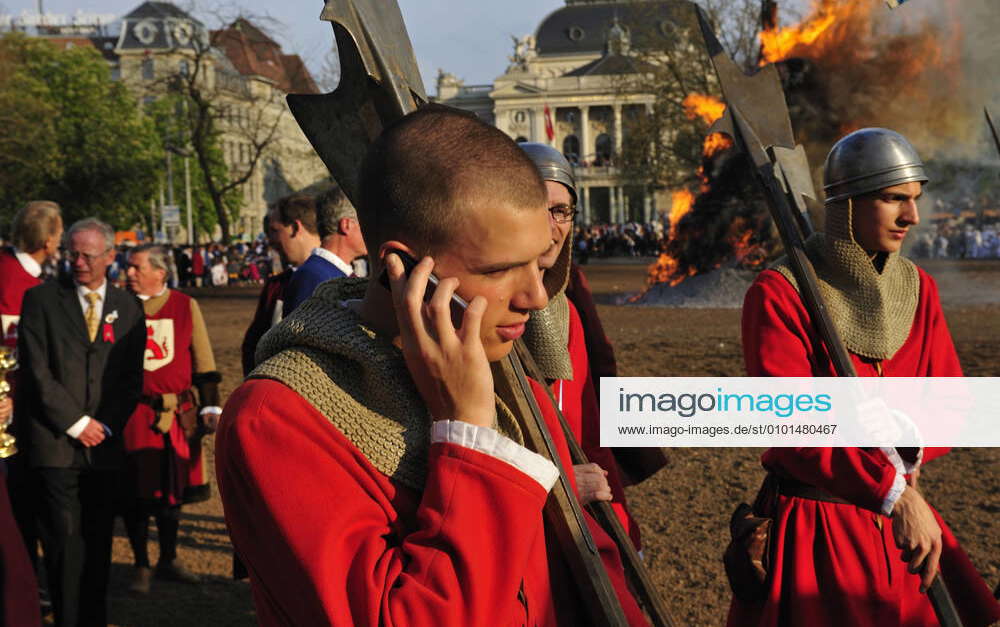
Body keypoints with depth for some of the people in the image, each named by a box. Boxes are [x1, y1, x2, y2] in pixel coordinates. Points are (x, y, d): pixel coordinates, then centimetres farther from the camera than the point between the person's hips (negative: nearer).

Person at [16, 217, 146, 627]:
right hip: (55, 441, -2)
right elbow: (36, 370, -4)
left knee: (99, 539, 7)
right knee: (64, 538, -4)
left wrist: (106, 427, -4)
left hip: (104, 442, 3)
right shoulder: (41, 299, 2)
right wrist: (77, 423, -8)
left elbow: (131, 377, 9)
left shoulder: (128, 307, 10)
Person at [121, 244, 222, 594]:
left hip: (176, 417, 2)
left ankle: (168, 561, 28)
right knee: (135, 494, 1)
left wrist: (210, 407, 4)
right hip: (132, 417, -1)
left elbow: (203, 362, 9)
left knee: (172, 489, 12)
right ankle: (141, 567, 16)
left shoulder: (186, 306, 3)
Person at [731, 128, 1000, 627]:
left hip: (901, 526, 5)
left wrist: (906, 452, -18)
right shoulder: (779, 293, -15)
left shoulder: (918, 288, 5)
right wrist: (893, 492, -33)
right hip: (811, 530, -5)